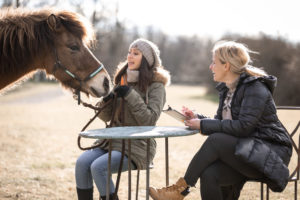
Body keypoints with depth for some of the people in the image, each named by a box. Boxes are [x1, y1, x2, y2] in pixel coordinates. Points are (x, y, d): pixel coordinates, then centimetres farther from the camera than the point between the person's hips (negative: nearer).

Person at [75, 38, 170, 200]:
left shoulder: (156, 86, -4)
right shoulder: (123, 79, 14)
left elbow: (149, 120, -15)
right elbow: (105, 117, 13)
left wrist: (130, 95, -18)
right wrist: (107, 100, -8)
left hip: (137, 146, -6)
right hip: (113, 140, 6)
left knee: (98, 167, -26)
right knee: (82, 162, -17)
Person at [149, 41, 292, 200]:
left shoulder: (255, 88, -13)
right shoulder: (226, 89, 13)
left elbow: (243, 127, -22)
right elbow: (221, 122, 17)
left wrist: (203, 125, -18)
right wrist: (196, 118, 0)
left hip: (270, 153, -7)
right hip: (242, 150, 7)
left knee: (216, 140, -29)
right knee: (209, 174, -24)